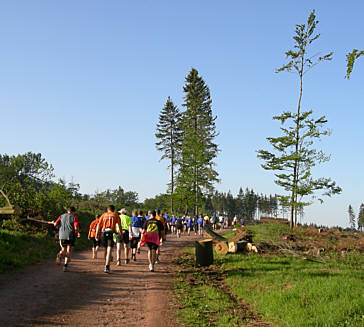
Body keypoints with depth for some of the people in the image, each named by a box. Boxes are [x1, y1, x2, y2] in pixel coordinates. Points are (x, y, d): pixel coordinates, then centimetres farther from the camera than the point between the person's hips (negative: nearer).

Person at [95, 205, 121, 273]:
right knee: (109, 250, -9)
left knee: (106, 249, 19)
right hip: (111, 233, -3)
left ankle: (106, 265, 30)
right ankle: (107, 267, -21)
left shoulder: (103, 215, 17)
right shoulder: (115, 215, 12)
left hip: (103, 232, 3)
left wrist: (97, 235, 3)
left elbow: (99, 225, 7)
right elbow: (119, 225, 5)